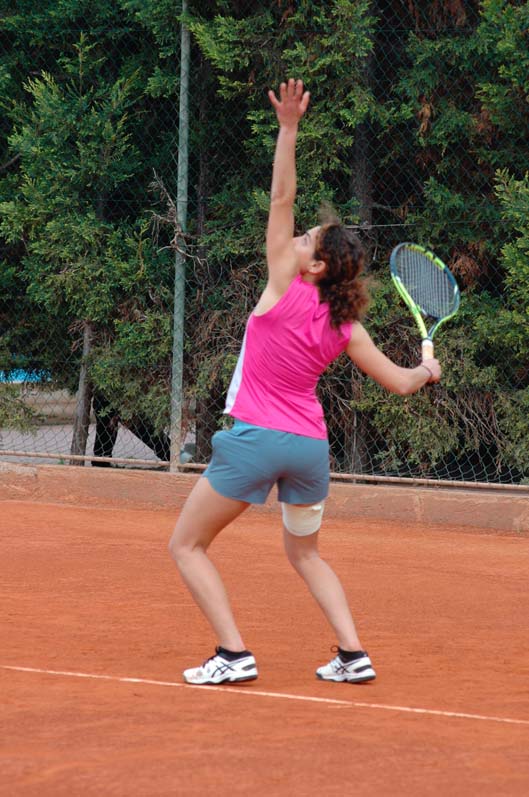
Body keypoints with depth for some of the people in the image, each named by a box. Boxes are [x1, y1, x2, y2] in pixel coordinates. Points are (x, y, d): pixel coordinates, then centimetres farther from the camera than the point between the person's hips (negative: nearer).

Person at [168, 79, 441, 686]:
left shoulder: (285, 288, -8)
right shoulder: (345, 327, 3)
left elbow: (281, 199, -11)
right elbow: (399, 382, 8)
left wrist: (288, 129, -13)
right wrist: (427, 371, 31)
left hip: (256, 438, -6)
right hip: (311, 447, 6)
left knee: (187, 546, 7)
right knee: (303, 551, 26)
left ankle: (233, 654, -6)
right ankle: (353, 654, 12)